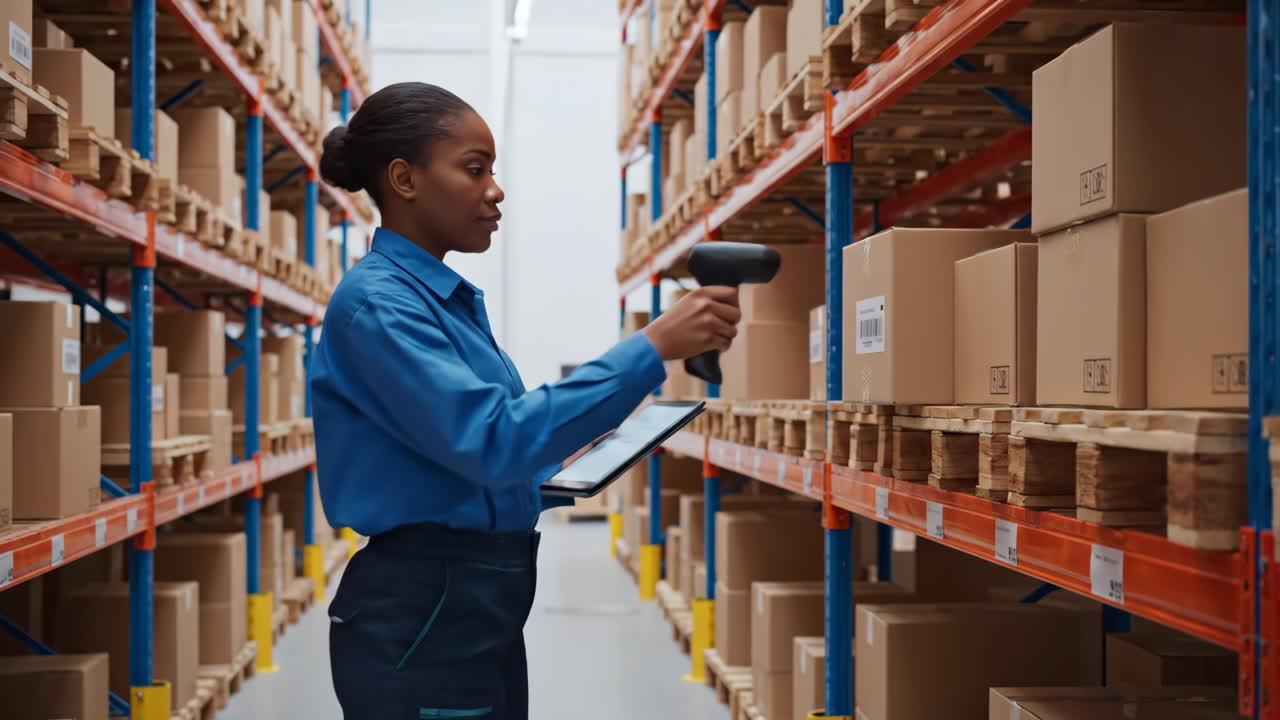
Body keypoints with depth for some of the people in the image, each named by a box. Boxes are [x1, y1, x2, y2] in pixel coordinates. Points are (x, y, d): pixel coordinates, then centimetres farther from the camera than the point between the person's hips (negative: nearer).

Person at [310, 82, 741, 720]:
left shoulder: (452, 298, 13)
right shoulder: (376, 302, -16)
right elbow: (491, 439, -29)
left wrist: (573, 468, 8)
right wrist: (652, 348, -31)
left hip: (482, 608, 9)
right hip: (421, 617, -9)